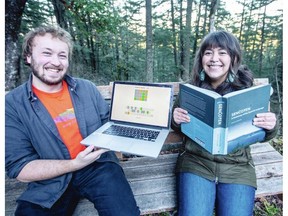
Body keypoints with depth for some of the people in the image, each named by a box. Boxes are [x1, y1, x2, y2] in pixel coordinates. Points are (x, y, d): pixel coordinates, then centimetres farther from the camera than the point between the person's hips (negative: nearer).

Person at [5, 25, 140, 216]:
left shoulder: (87, 88, 3)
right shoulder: (12, 105, -5)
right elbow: (20, 169, -8)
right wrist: (75, 164, -18)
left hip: (98, 166, 1)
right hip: (50, 181, 0)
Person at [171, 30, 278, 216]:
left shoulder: (248, 90, -1)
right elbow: (177, 127, 11)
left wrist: (271, 127, -15)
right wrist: (176, 120, -13)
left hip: (237, 167, 1)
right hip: (195, 161, 0)